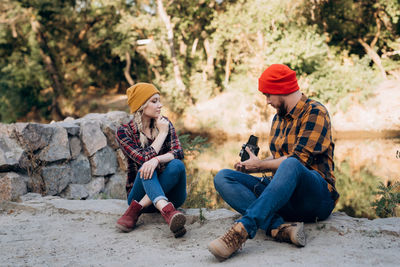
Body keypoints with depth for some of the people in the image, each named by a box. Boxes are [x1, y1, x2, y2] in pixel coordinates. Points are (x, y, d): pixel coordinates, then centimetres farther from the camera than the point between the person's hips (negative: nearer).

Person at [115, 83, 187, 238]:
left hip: (168, 193, 2)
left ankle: (137, 209, -31)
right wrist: (162, 133, -11)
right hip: (140, 193, -2)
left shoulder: (165, 124, 5)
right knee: (146, 168, -32)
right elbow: (144, 158, -19)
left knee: (177, 165, -27)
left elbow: (178, 152, -12)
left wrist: (157, 159, -33)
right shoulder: (124, 132, -5)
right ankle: (167, 210, -56)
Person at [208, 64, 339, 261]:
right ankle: (278, 228, -34)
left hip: (317, 196, -7)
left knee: (290, 166, -40)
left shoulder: (315, 112, -5)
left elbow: (298, 160, -16)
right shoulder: (278, 118, 20)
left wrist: (259, 165, -5)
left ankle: (242, 229, -51)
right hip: (283, 197, 7)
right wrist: (249, 168, 11)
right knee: (222, 178, -12)